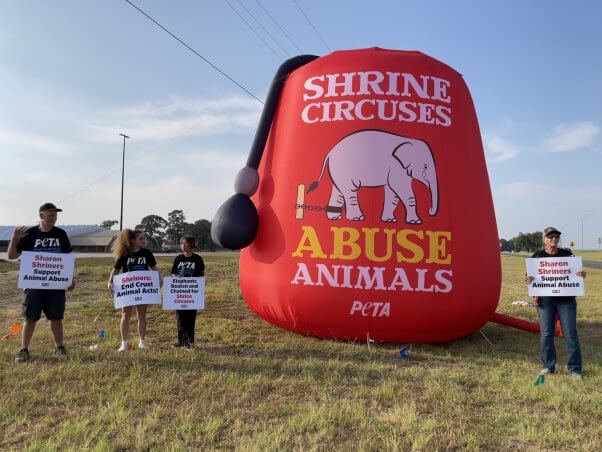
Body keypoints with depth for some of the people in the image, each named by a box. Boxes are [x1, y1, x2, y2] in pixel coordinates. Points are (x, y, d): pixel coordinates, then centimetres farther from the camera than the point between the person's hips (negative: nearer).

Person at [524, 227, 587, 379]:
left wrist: (581, 275, -13)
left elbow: (576, 272, 10)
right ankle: (548, 366, 17)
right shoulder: (537, 256, 4)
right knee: (546, 334, 4)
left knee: (570, 333, 2)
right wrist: (528, 280, -16)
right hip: (545, 299, 0)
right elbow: (530, 276, 5)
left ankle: (575, 369, 12)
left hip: (566, 299, 1)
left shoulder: (567, 254, 6)